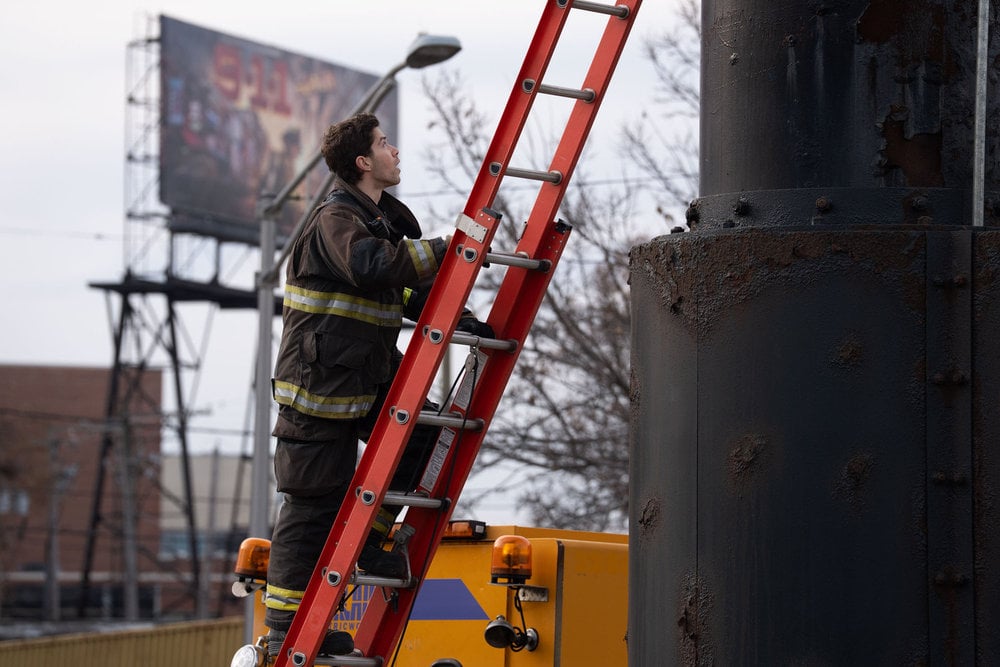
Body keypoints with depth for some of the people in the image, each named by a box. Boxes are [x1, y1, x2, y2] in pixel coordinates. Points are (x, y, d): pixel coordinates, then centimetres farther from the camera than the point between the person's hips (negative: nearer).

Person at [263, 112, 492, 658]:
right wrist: (447, 249, -26)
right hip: (320, 382, -9)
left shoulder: (380, 219, 16)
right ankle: (285, 631, 1)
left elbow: (407, 291, 19)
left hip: (366, 378, 9)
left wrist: (458, 319, 2)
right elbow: (372, 265, -34)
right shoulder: (336, 219, -14)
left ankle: (367, 535, 13)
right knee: (314, 502, -5)